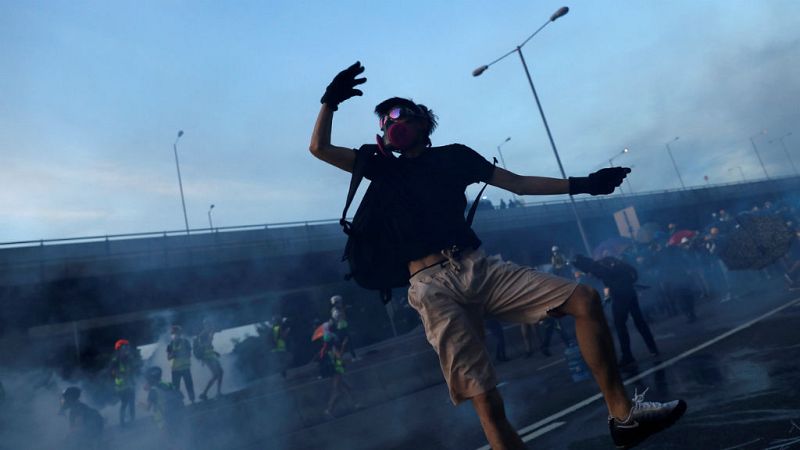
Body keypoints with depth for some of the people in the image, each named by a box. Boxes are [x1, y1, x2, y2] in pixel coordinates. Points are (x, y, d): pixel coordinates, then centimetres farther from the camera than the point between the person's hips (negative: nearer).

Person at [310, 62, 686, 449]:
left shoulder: (453, 155, 17)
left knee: (585, 299, -10)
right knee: (485, 400, -12)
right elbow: (319, 148, 14)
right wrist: (331, 101, 3)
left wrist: (579, 184, 13)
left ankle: (622, 414, 0)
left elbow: (519, 184, 18)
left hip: (481, 269, 3)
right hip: (433, 287, -2)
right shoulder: (383, 166, 16)